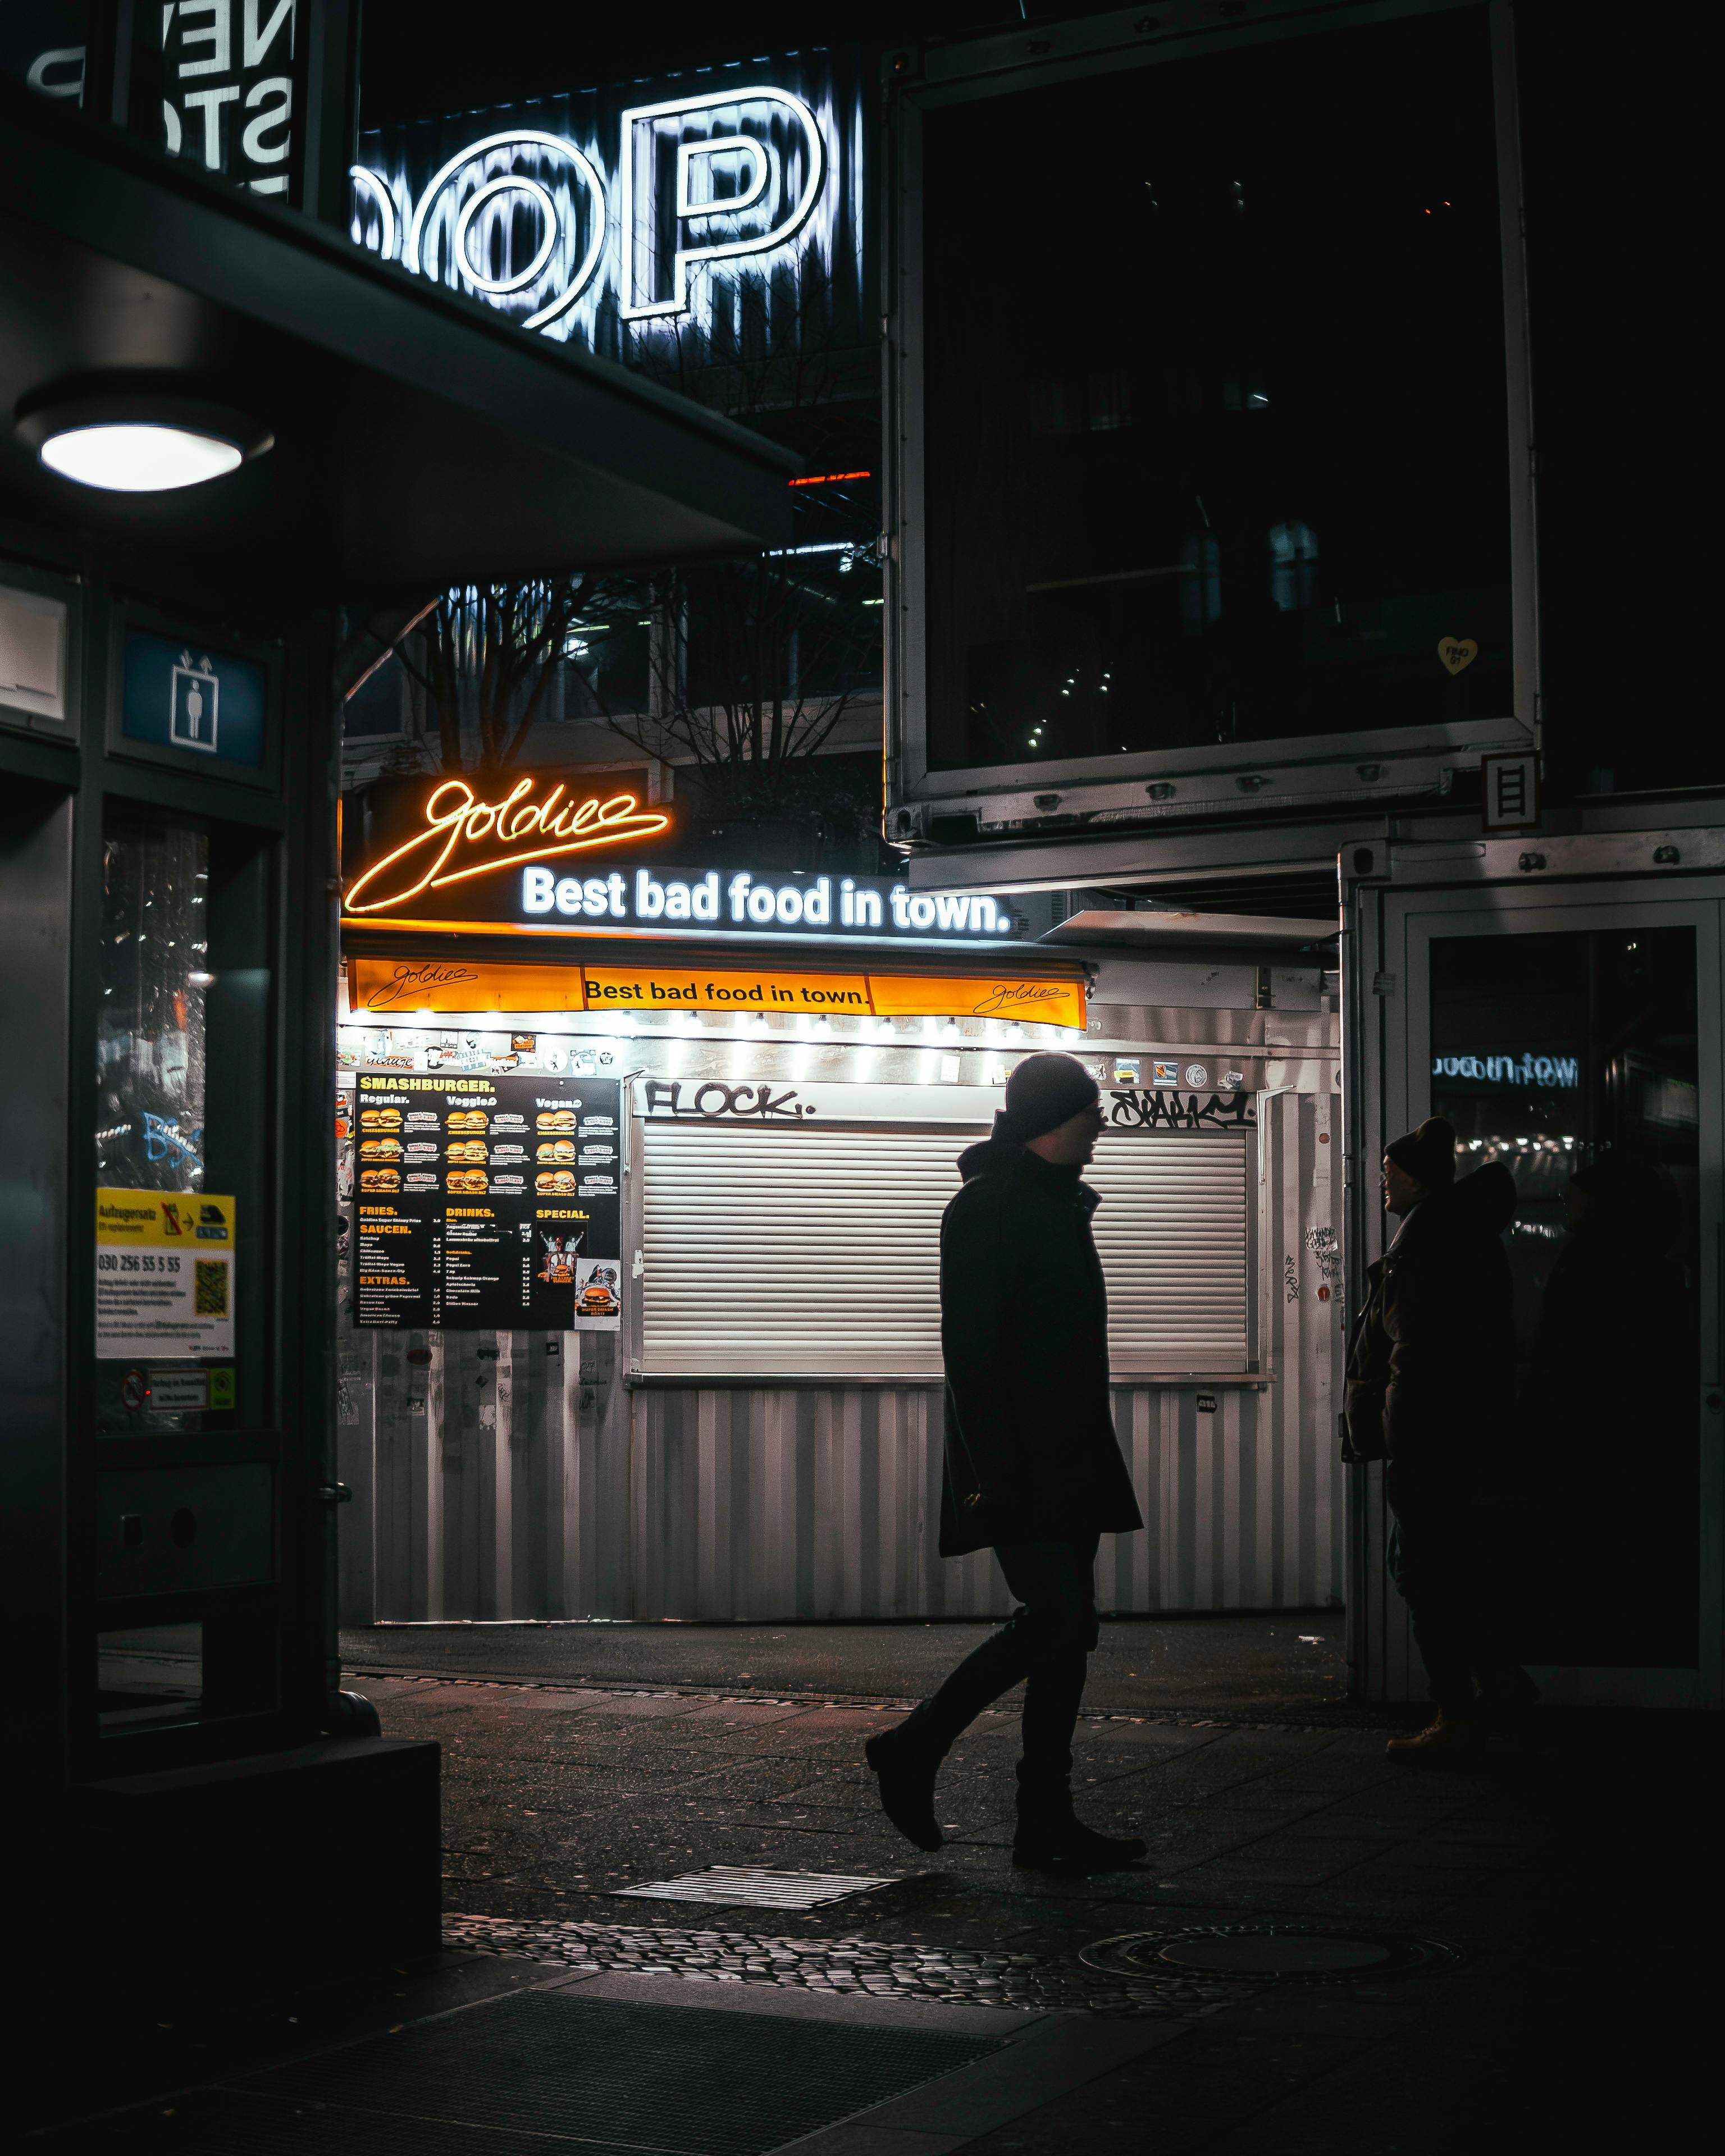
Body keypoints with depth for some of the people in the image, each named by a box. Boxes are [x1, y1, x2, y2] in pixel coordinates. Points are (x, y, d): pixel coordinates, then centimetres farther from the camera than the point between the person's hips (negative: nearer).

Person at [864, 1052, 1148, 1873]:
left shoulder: (1063, 1206, 19)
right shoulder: (986, 1207, -10)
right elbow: (970, 1350, -16)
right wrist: (995, 1471, -22)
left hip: (1070, 1460, 9)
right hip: (1017, 1465, -9)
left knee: (1068, 1627, 6)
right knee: (1057, 1619, -15)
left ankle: (1047, 1826, 9)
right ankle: (913, 1749, -1)